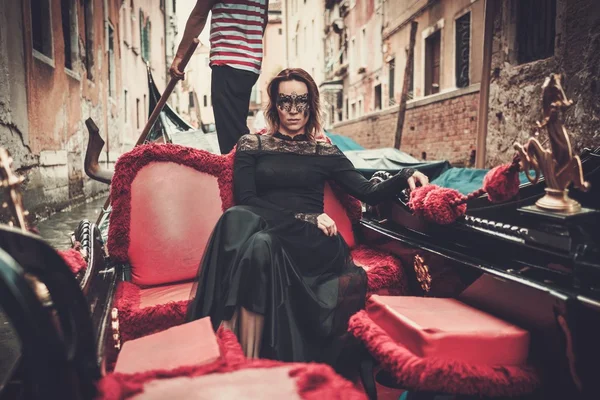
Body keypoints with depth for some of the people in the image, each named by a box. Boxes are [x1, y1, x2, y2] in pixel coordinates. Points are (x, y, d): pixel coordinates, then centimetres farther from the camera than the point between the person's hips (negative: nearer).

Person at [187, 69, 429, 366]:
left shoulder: (325, 152, 20)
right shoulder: (251, 145, 17)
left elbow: (370, 193, 12)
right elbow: (245, 201, 2)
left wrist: (405, 177, -8)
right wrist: (302, 217, -8)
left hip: (311, 241, 0)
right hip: (262, 231, 0)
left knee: (262, 244, -33)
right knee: (236, 218, -34)